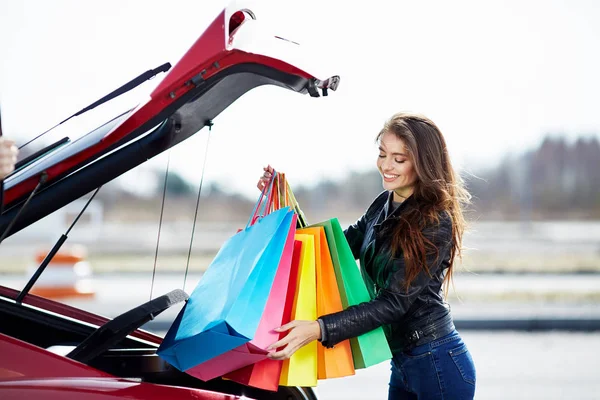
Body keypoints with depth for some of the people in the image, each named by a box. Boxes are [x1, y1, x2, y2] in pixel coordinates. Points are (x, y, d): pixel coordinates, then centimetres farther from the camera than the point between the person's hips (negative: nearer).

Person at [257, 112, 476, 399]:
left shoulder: (436, 222, -17)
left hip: (437, 365, -7)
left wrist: (319, 329, -33)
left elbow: (395, 302, -23)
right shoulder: (384, 205, 6)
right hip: (401, 363, 7)